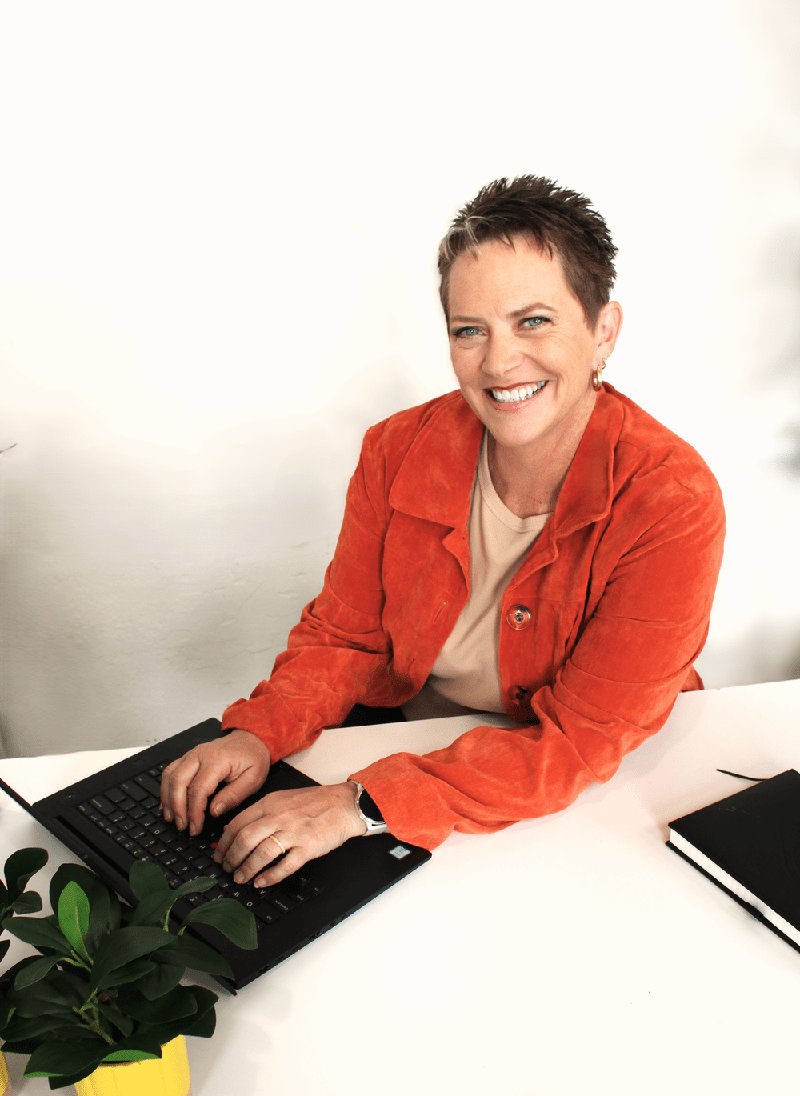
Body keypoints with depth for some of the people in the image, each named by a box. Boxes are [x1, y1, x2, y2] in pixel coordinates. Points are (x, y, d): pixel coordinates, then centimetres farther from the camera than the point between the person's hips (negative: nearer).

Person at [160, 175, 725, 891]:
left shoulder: (672, 503, -24)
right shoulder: (398, 451, -11)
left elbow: (579, 743, -24)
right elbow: (343, 636, -2)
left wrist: (364, 804, -33)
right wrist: (258, 734, -21)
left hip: (587, 796, -2)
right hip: (404, 736, 3)